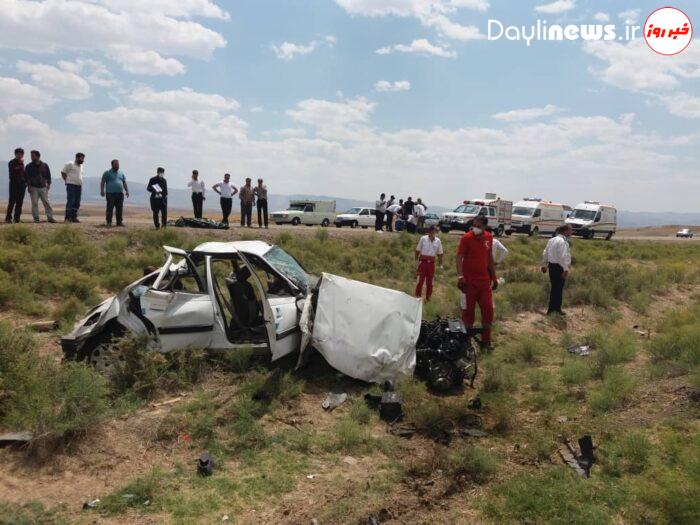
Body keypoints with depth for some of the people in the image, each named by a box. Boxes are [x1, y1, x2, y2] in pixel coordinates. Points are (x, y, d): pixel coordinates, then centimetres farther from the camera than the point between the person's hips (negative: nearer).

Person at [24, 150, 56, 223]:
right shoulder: (29, 166, 4)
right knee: (34, 204, -2)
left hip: (43, 187, 1)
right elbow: (26, 177, 4)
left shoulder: (45, 165, 7)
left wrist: (48, 184, 2)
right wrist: (28, 185, -6)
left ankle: (50, 217, 0)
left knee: (46, 202, -2)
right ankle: (36, 219, 2)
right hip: (33, 188, 0)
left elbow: (48, 175, 13)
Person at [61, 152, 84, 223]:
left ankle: (74, 217, 11)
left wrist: (80, 183, 14)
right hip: (71, 185, -7)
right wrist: (67, 181, -4)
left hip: (79, 186, 7)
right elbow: (63, 172, -3)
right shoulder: (70, 164, -5)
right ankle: (67, 218, -6)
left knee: (77, 203, 6)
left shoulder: (81, 166, 18)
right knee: (70, 202, -9)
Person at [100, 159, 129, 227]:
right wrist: (102, 190, -11)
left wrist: (127, 191, 11)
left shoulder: (121, 173, 20)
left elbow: (124, 183, 22)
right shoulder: (107, 173, 5)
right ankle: (108, 222, -1)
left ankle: (119, 222, 7)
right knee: (110, 208, -5)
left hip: (120, 193, 4)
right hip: (110, 193, -4)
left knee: (120, 209, 3)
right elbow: (102, 182, 0)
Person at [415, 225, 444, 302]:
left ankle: (428, 298, 20)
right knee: (420, 280, -3)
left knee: (430, 282, 8)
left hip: (431, 263, 3)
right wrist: (417, 261, -4)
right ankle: (417, 297, 6)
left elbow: (439, 254, 9)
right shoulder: (423, 239, -6)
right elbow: (417, 251, -1)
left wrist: (440, 265, 7)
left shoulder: (438, 241, 2)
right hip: (423, 261, -3)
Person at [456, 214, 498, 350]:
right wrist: (460, 276, -24)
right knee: (468, 310, 3)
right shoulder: (466, 238, -9)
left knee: (488, 309, 5)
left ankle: (486, 340, 17)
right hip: (469, 281, -5)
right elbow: (459, 257, -13)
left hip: (484, 280, 5)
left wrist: (494, 277, 16)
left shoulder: (488, 238, 7)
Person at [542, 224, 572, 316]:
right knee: (558, 288, -1)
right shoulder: (562, 241, -16)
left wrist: (544, 265, 24)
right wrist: (565, 269, -24)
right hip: (559, 267, -9)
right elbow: (563, 256, -24)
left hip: (552, 266, 9)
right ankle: (556, 309, 5)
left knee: (554, 288, 16)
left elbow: (545, 253, 17)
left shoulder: (552, 240, 13)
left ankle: (552, 309, 23)